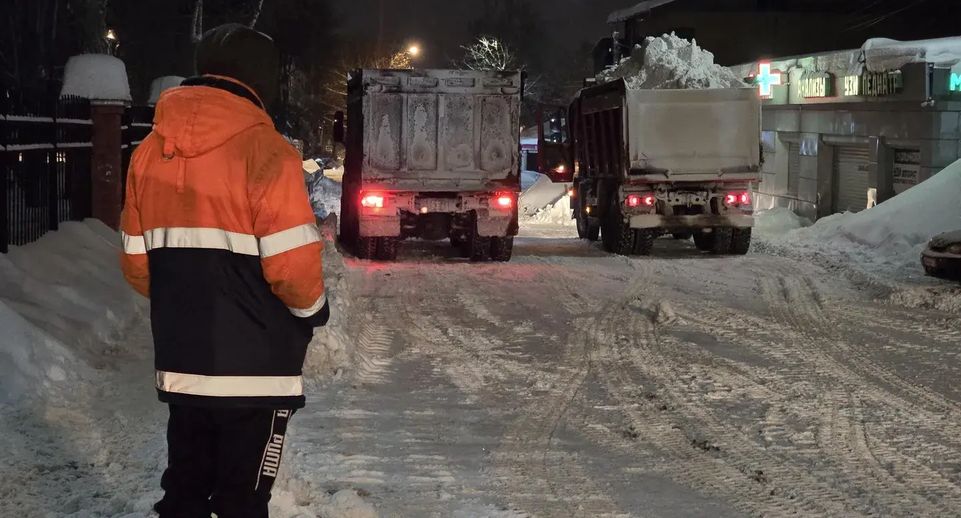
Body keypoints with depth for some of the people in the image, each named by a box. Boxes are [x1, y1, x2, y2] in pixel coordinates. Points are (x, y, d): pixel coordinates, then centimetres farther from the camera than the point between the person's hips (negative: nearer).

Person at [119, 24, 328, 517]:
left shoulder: (149, 152, 5)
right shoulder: (264, 149, -14)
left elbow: (136, 264, 8)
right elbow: (293, 265, -17)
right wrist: (313, 309, 3)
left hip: (179, 364, 6)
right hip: (255, 368, -6)